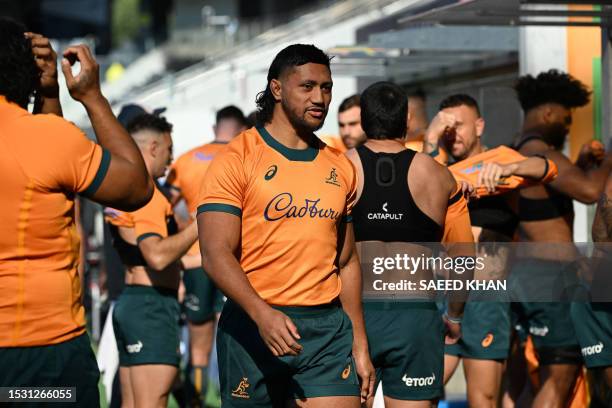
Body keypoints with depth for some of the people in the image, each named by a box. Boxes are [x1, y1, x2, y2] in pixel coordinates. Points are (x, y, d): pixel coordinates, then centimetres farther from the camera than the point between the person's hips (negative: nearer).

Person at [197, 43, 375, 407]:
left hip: (329, 329, 4)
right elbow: (216, 254, -13)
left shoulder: (341, 168, 13)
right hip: (252, 326, -3)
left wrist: (360, 346, 14)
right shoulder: (237, 159, -4)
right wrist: (262, 314, -27)